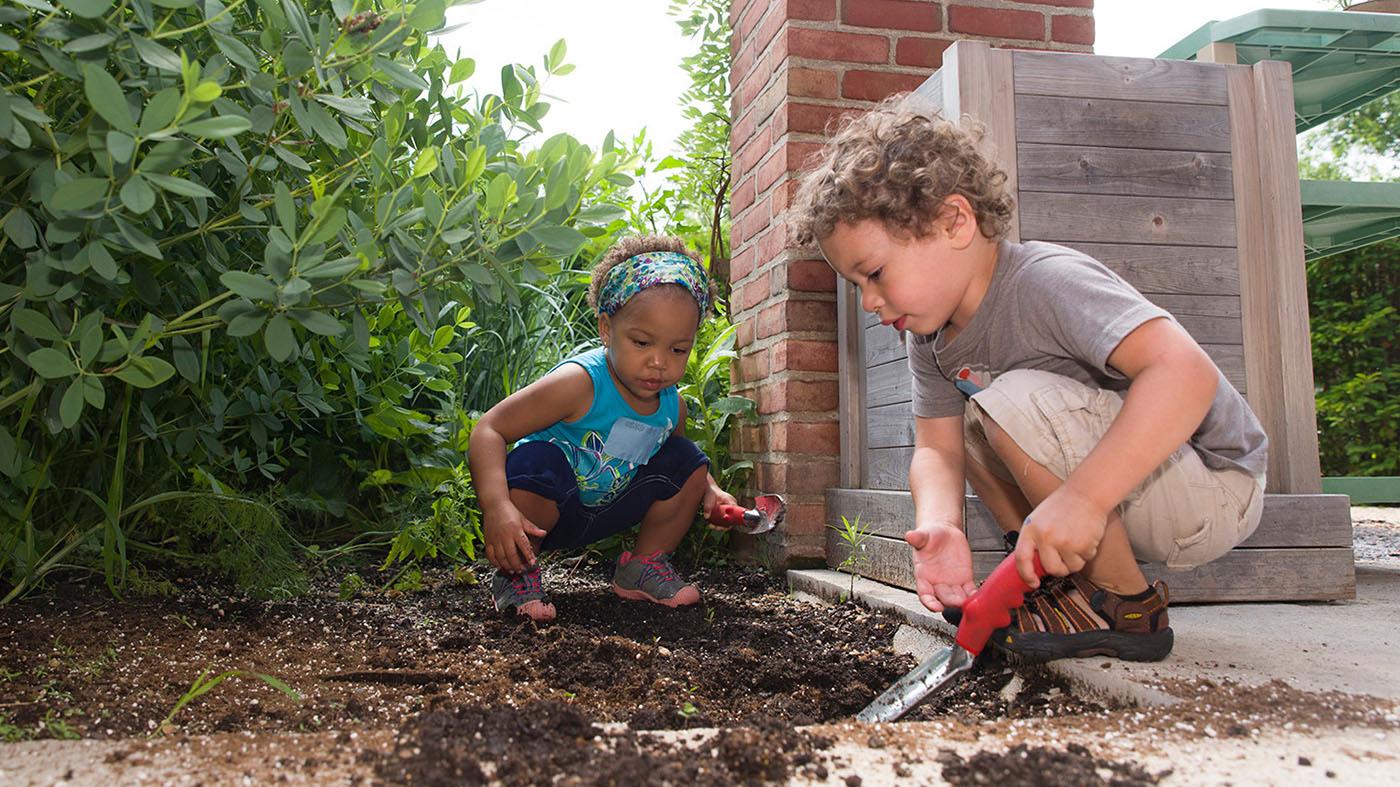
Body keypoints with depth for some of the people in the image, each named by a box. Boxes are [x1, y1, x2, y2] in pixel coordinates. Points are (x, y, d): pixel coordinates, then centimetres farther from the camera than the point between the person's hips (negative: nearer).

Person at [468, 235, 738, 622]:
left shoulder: (672, 406, -8)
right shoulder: (579, 383, -31)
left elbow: (665, 449, 16)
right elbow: (489, 431, -32)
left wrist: (710, 490, -5)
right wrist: (497, 507, -48)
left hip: (604, 510, 7)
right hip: (546, 510, -6)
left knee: (688, 463, -3)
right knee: (535, 461, -38)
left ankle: (644, 565, 15)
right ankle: (516, 573, -11)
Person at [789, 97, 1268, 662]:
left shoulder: (1046, 282, -26)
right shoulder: (930, 337, 0)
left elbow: (1185, 372, -38)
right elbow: (937, 449, -1)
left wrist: (1082, 498, -45)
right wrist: (939, 528, -23)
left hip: (1214, 490, -8)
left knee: (1019, 403, -28)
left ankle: (1126, 607, -12)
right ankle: (1056, 579, 5)